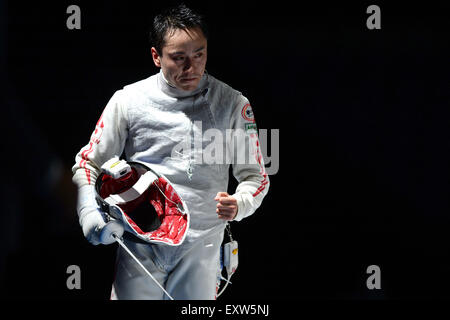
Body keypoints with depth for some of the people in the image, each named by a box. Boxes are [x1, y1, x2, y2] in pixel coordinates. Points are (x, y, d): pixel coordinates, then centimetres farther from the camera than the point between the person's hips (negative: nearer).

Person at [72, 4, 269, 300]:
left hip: (202, 245, 0)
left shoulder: (233, 104, 1)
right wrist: (89, 212, -9)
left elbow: (255, 176, 6)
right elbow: (88, 162, 8)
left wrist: (238, 205, -16)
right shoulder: (128, 100, 0)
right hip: (140, 246, 0)